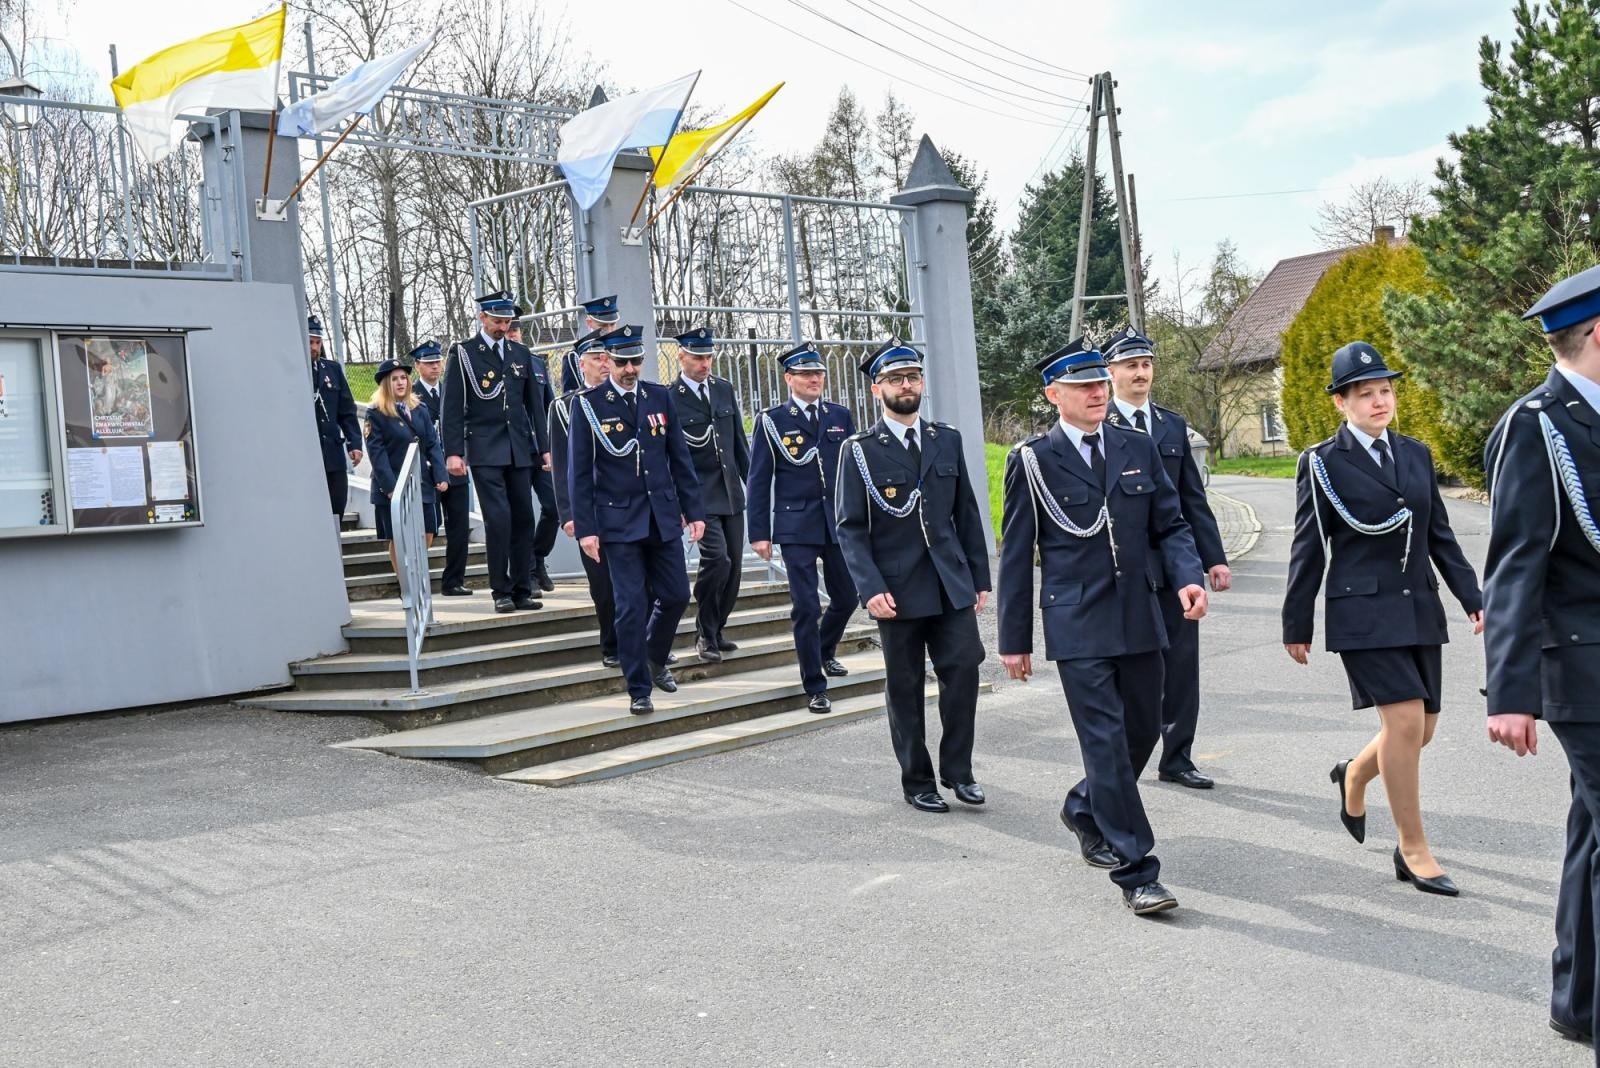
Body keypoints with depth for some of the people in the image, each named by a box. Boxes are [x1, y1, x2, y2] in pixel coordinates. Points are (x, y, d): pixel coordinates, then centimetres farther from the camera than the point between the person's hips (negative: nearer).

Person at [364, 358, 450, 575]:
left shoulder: (420, 409, 11)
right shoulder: (376, 413, -4)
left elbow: (432, 444, 8)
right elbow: (377, 451, -9)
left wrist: (441, 476, -5)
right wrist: (390, 487, -18)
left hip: (422, 483, 4)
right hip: (393, 487, -4)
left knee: (427, 535, 3)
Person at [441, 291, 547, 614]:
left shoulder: (521, 355, 14)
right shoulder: (463, 353, 1)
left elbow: (533, 405, 17)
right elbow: (453, 407, -3)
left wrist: (543, 446, 12)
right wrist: (453, 451, -10)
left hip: (520, 450, 5)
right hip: (485, 450, -4)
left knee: (523, 518, 3)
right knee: (498, 517, -12)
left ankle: (522, 589, 11)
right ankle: (502, 591, -2)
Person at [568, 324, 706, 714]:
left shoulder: (660, 397, 6)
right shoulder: (588, 404, -4)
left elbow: (680, 458, 9)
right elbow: (579, 472, -4)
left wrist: (694, 510, 5)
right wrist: (585, 528, -9)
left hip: (663, 517, 4)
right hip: (618, 520, -4)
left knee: (676, 595, 8)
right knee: (632, 605, -4)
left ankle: (655, 659, 36)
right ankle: (639, 689, 8)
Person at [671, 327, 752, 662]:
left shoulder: (724, 389, 10)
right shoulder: (669, 398, -8)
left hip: (731, 492, 6)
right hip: (699, 495, -6)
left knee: (734, 566, 7)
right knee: (717, 559, -18)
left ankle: (714, 631, 24)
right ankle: (705, 635, 0)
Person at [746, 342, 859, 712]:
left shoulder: (841, 416, 8)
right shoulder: (772, 420, -2)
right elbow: (758, 479, -1)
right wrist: (759, 532, -6)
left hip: (839, 522, 4)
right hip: (797, 525, -4)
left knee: (846, 598, 14)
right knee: (806, 608, -4)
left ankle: (826, 653, 43)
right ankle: (815, 688, 6)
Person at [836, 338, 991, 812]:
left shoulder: (947, 440, 9)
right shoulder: (860, 451, -2)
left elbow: (967, 514, 12)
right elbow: (852, 529, -5)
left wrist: (980, 576, 9)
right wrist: (871, 588, -15)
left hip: (952, 585, 3)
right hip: (898, 590, -2)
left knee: (963, 672, -5)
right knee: (905, 687, 6)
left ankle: (957, 769, 14)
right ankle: (916, 781, 19)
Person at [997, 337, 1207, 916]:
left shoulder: (1138, 449, 9)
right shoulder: (1032, 461, -2)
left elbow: (1170, 525, 12)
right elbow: (1016, 554, 0)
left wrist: (1187, 577, -9)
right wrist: (1014, 638, 0)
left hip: (1139, 618, 5)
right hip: (1077, 625, -5)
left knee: (1143, 730, 14)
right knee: (1107, 742, -8)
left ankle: (1083, 809, 42)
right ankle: (1137, 874, -2)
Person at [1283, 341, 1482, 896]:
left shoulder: (1416, 453, 12)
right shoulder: (1322, 463, -4)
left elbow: (1440, 534, 15)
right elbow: (1308, 550, -3)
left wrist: (1472, 597, 7)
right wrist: (1296, 626, -2)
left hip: (1419, 608, 6)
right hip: (1364, 612, -6)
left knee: (1421, 728, 8)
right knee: (1405, 719, -13)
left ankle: (1353, 776, 39)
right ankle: (1413, 851, 0)